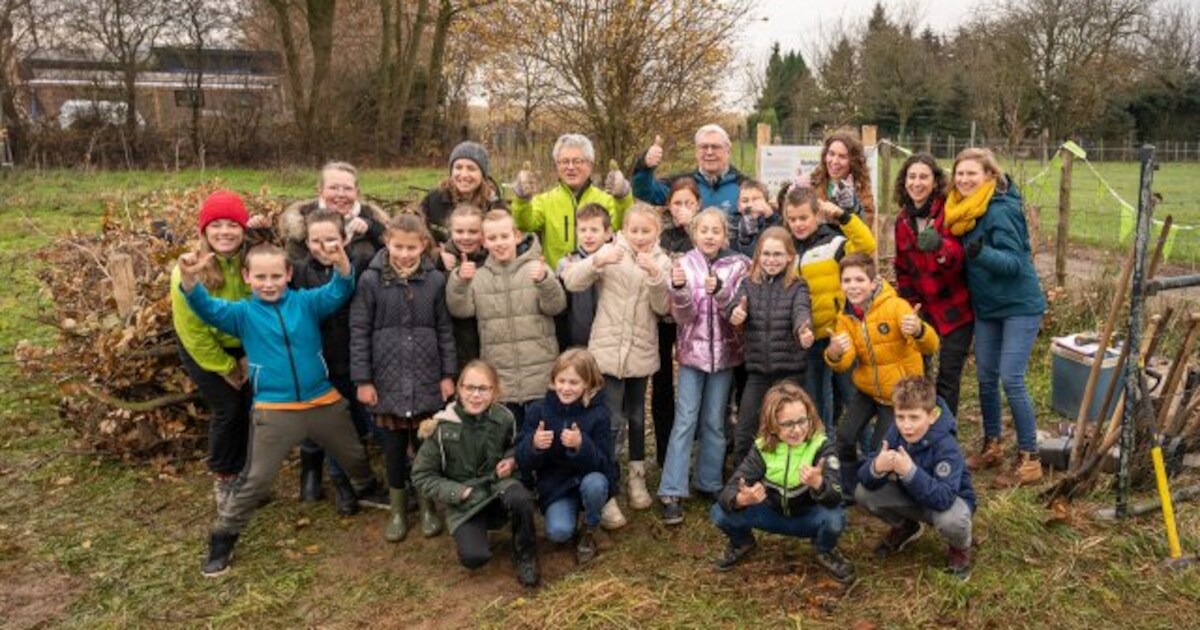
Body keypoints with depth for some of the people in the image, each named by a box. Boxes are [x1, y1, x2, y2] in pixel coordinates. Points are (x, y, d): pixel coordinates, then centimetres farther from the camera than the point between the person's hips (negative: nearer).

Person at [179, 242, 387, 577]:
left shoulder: (307, 302, -2)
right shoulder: (243, 313, -3)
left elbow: (340, 291, -15)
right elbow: (208, 309, -18)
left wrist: (341, 262, -37)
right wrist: (188, 278, -38)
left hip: (325, 403, 2)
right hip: (275, 411, -2)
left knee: (355, 456, 23)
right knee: (257, 480, 4)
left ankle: (370, 491, 52)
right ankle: (223, 538, 21)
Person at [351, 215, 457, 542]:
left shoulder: (435, 280, -2)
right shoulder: (371, 280, -6)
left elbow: (445, 330, 3)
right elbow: (359, 332, -4)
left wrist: (448, 374, 1)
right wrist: (362, 379, -6)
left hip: (427, 379, 1)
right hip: (388, 378, -1)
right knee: (394, 447, 10)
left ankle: (428, 507, 28)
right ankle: (397, 511, 27)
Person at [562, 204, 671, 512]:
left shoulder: (662, 261, 5)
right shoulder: (610, 252, -3)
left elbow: (662, 307, -5)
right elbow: (572, 282, -13)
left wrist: (655, 275, -20)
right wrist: (597, 261, -30)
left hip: (641, 351, 3)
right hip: (609, 349, -3)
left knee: (636, 417, 15)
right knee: (611, 420, -5)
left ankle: (637, 477, 30)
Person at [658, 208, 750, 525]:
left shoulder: (738, 265, -3)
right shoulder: (684, 264, -3)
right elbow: (683, 316, -9)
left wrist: (719, 291, -29)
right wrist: (679, 288, -28)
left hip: (724, 353, 1)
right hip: (693, 351, -1)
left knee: (714, 422, 9)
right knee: (685, 421, -4)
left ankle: (710, 483, 24)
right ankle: (672, 493, -2)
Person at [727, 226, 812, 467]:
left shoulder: (797, 286, -2)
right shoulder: (749, 284, 6)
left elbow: (801, 312, -20)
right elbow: (736, 307, -9)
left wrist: (803, 329, -43)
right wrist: (735, 314, -34)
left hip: (789, 369, -2)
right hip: (757, 369, 2)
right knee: (744, 432, 6)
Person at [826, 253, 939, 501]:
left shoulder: (895, 306, -21)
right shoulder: (845, 316, -6)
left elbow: (931, 346, -31)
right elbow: (844, 362, -17)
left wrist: (918, 330, -55)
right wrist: (834, 354, -42)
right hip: (868, 389, 4)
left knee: (880, 448, -2)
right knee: (845, 437, -8)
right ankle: (848, 492, 15)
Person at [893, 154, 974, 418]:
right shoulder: (903, 220, 5)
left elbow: (959, 256, -23)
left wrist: (940, 247, -43)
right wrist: (910, 305, 8)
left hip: (957, 308, -4)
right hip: (924, 309, 4)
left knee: (948, 376, -3)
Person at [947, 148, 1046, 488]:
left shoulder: (1000, 211, -21)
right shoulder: (964, 211, 2)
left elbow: (1014, 262, -26)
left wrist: (981, 253, -40)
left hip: (1019, 306, -8)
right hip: (986, 306, 8)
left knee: (1011, 380, -10)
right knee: (985, 377, 12)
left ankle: (1029, 460, 1)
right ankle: (992, 446, 28)